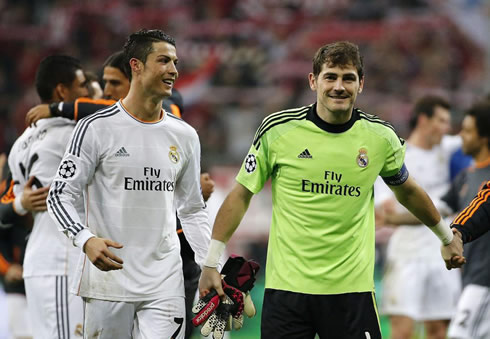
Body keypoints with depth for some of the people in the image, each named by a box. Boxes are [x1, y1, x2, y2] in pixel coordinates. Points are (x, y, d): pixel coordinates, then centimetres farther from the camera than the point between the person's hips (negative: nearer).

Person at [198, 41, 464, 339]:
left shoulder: (381, 137, 1)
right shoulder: (277, 129, -4)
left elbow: (407, 191, 20)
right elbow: (241, 195, 4)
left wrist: (447, 236, 31)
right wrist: (211, 263, 3)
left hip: (352, 288, 1)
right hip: (287, 284, -1)